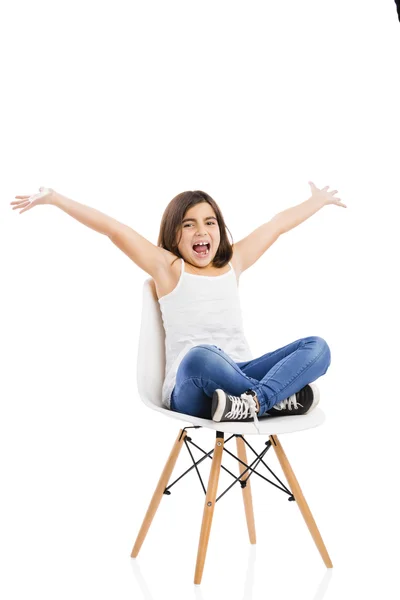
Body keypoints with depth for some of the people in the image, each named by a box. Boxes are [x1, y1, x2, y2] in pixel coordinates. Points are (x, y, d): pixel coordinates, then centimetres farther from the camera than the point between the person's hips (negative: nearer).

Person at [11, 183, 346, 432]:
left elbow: (279, 224, 30)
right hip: (189, 390, -5)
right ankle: (282, 398, -26)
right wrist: (55, 199, -3)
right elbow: (114, 229, -1)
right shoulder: (168, 268, 7)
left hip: (241, 375, 5)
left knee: (316, 347, -16)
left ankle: (252, 403, -37)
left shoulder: (233, 262, 18)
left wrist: (318, 201, 43)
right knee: (200, 356, -41)